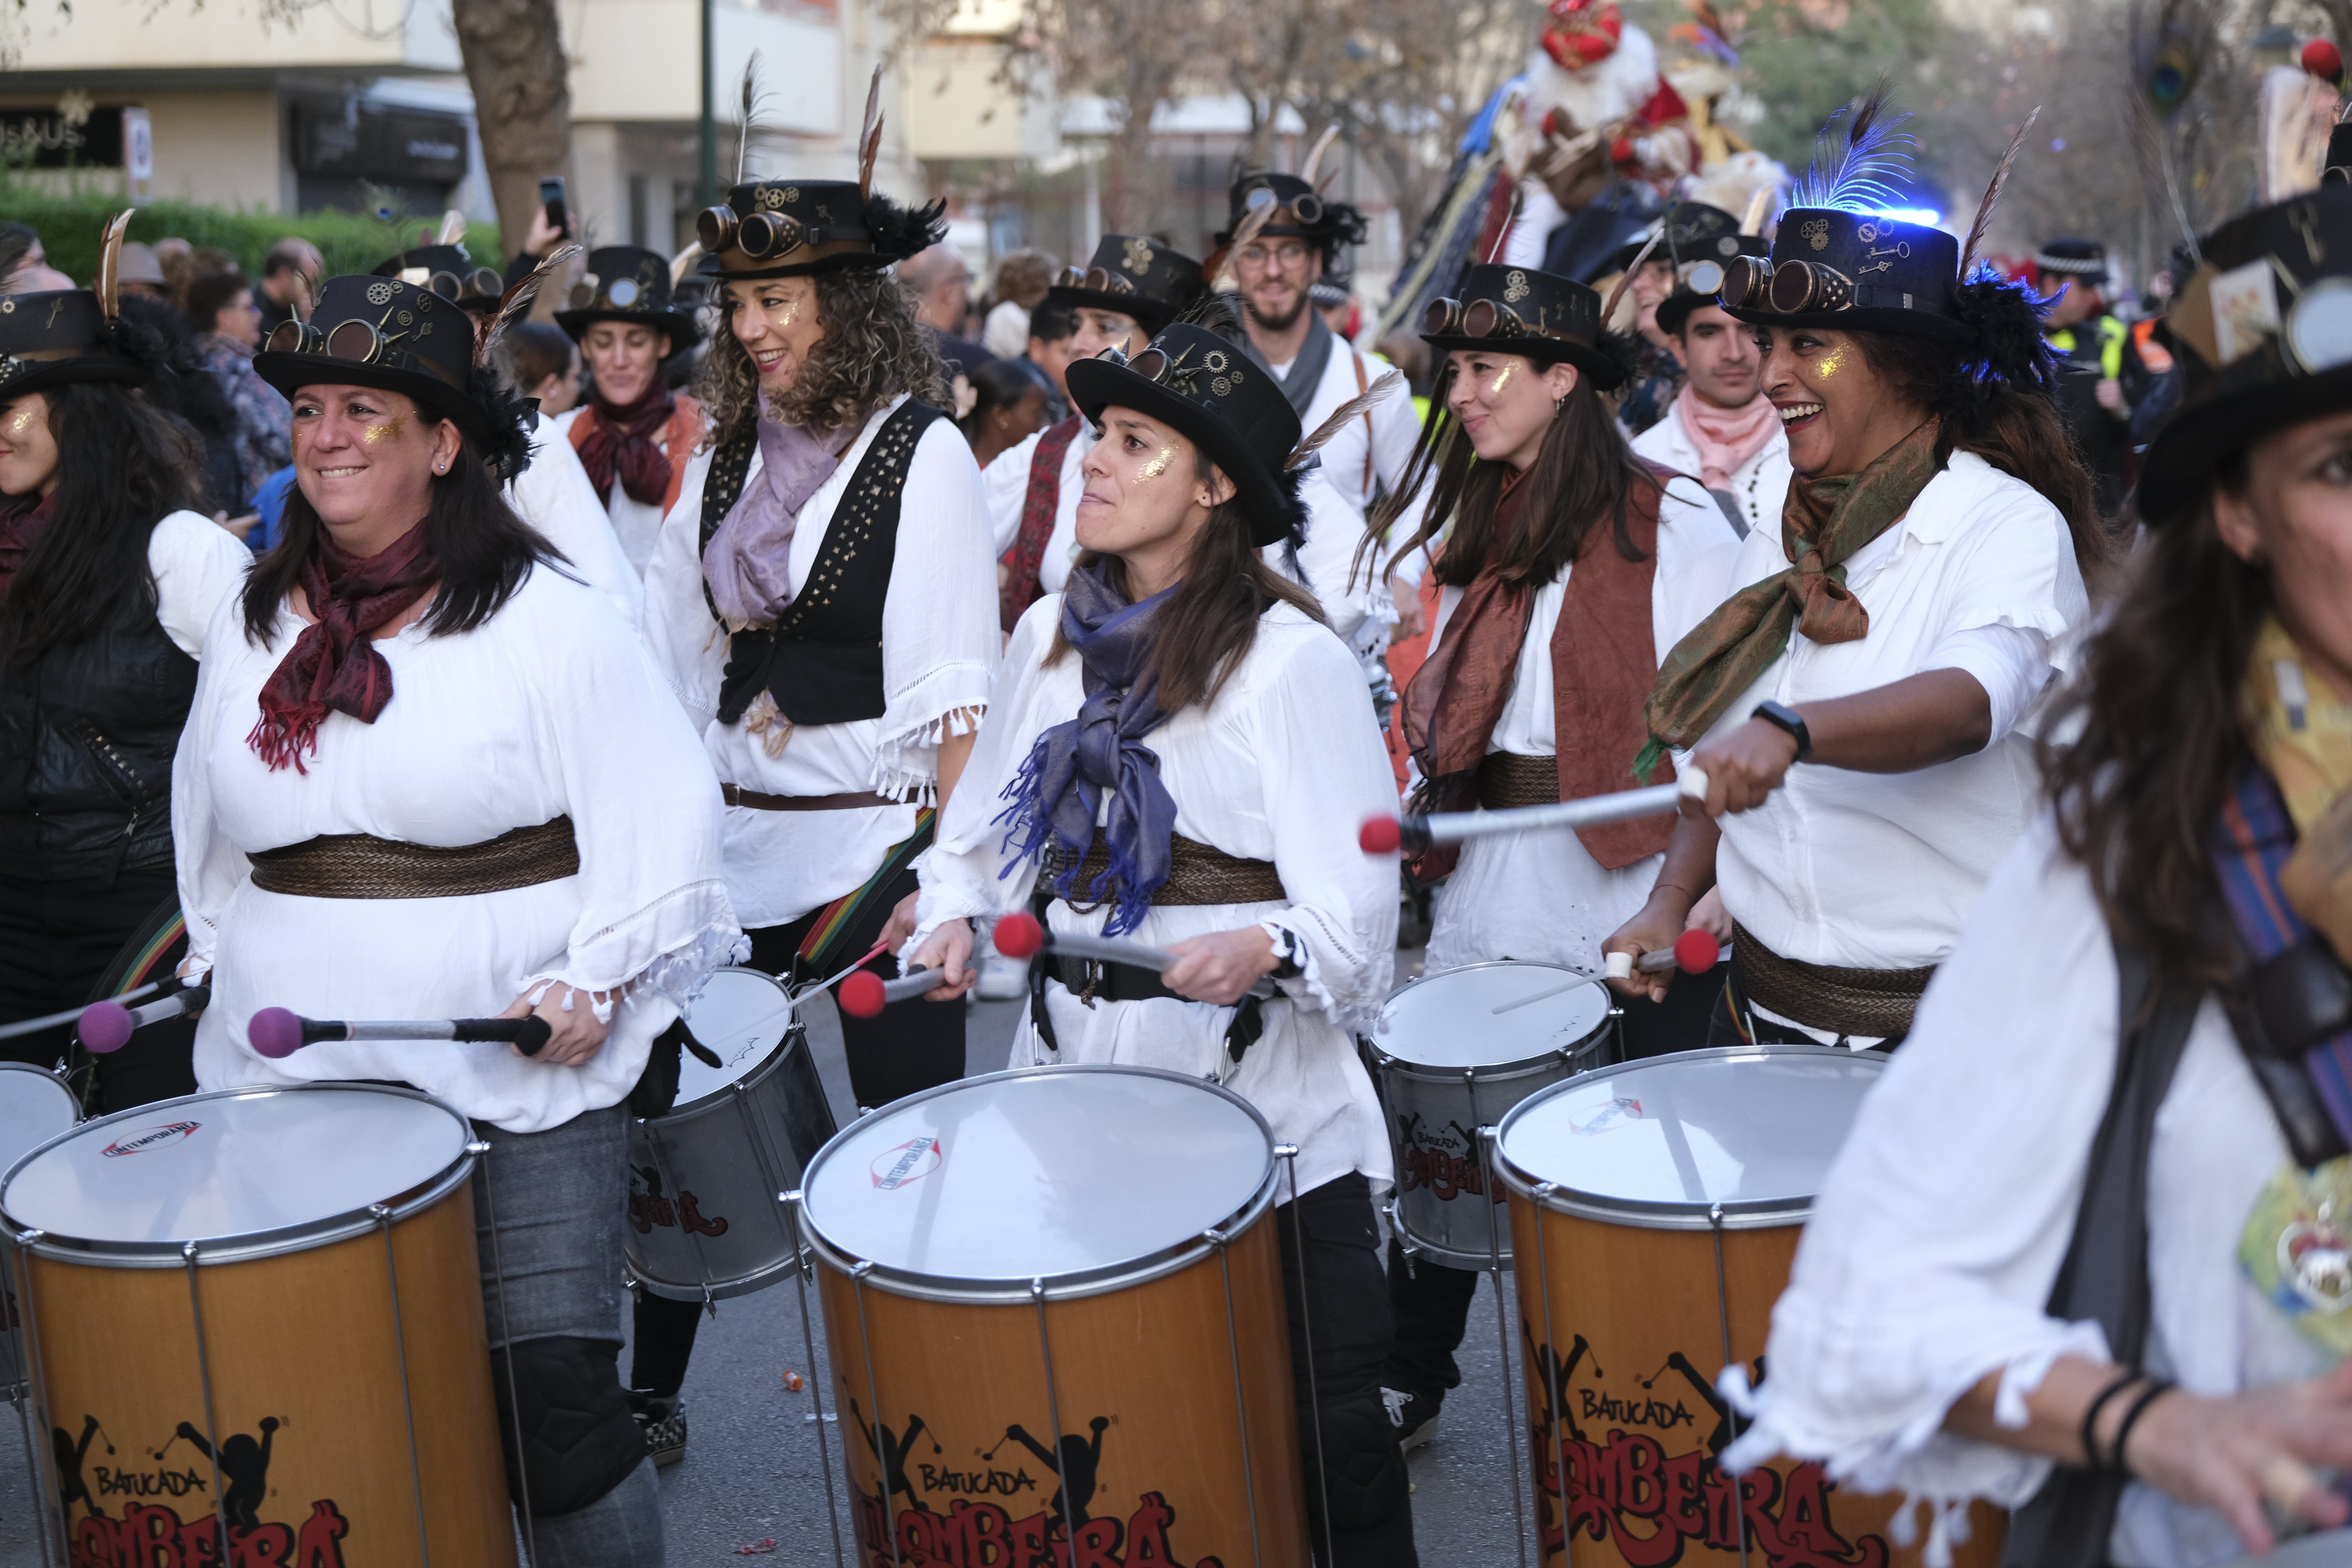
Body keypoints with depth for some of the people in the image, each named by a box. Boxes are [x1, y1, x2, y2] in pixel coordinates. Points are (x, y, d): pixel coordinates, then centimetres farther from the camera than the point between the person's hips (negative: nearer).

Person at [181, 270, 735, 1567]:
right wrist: (227, 958, 23)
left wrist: (599, 976, -13)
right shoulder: (250, 626, 12)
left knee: (552, 1385, -6)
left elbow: (660, 809, -6)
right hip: (293, 1079, 5)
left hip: (521, 1075, -4)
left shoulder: (548, 621, -5)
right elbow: (209, 826, 26)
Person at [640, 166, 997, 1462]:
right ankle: (644, 1392, 22)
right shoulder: (725, 451, 11)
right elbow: (674, 651, 16)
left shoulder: (922, 451, -5)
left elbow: (957, 684, -10)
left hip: (876, 842, -5)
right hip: (732, 834, 5)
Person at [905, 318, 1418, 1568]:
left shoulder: (1290, 660, -10)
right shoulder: (1050, 635, 7)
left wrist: (1269, 950, -33)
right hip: (1073, 1068, 5)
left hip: (1255, 1093, -5)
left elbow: (1352, 906, -14)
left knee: (1320, 1420, 3)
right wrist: (955, 916, -1)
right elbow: (982, 822, 18)